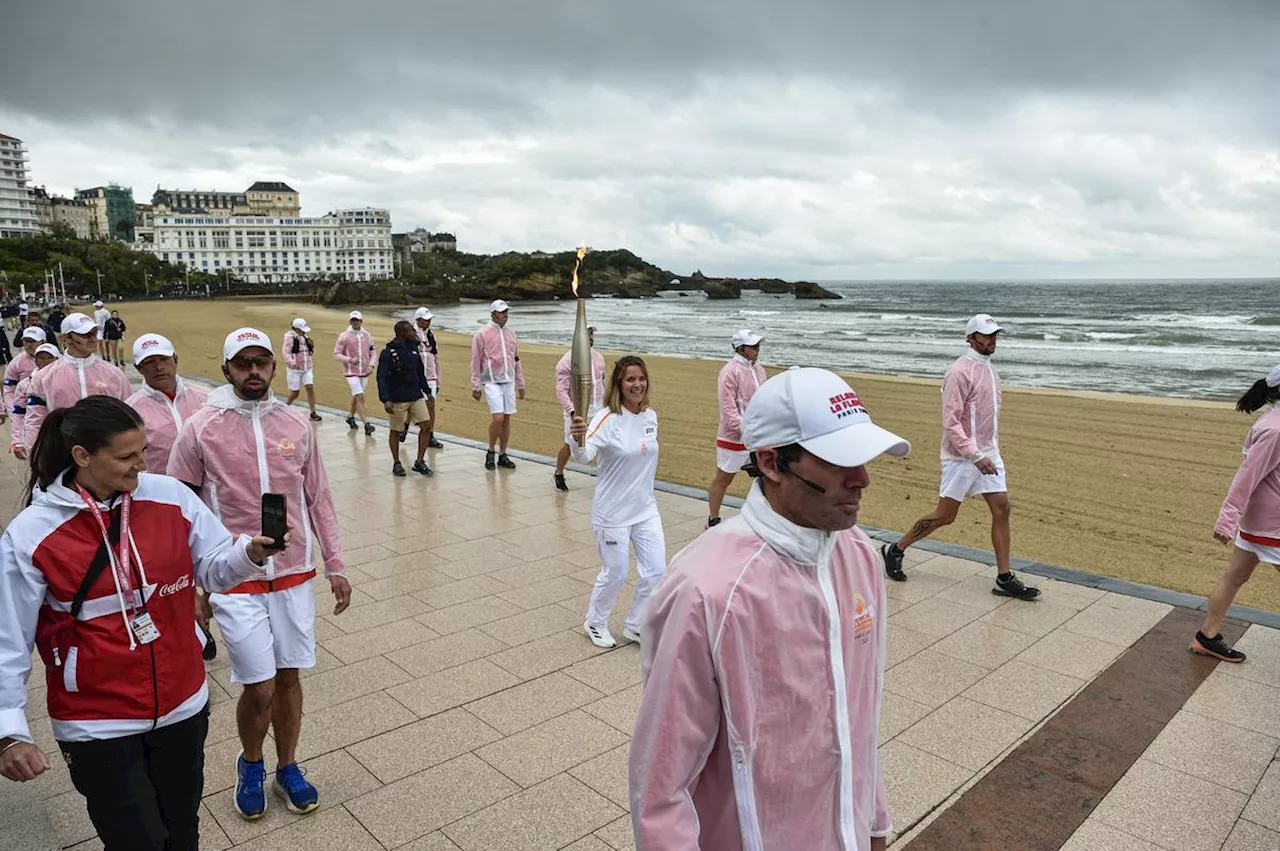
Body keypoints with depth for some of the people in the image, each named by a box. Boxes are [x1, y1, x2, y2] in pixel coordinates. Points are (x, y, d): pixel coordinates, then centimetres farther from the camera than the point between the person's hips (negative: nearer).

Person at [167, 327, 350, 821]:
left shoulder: (296, 425, 0)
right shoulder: (200, 430, -8)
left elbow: (318, 500, 6)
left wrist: (335, 566, 4)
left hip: (295, 576, 3)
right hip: (236, 582, -3)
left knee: (288, 678, 13)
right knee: (259, 689, 1)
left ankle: (287, 768, 36)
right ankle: (251, 764, 32)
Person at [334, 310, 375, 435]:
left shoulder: (368, 336, 5)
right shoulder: (344, 336, -6)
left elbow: (372, 353, 10)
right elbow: (337, 353, -5)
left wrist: (371, 364, -7)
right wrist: (349, 360, -19)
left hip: (364, 372, 4)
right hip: (351, 372, -4)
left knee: (356, 396, 18)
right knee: (360, 396, -12)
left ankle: (351, 417, 38)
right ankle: (366, 424, -15)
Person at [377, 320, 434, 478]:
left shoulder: (413, 350, 6)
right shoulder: (388, 353, -11)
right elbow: (381, 378, -14)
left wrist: (427, 391, 17)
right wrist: (385, 400, -23)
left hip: (416, 397, 5)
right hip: (397, 400, -5)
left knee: (426, 426, -3)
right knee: (395, 431, 7)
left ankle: (420, 461, 9)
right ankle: (396, 463, 24)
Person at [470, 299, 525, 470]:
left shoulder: (510, 334, 12)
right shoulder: (482, 334, -5)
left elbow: (516, 360, 17)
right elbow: (475, 362, -4)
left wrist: (521, 383, 14)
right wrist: (476, 386, -6)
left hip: (509, 382, 6)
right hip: (492, 382, -5)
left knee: (507, 419, 6)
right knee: (498, 418, -15)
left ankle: (503, 455, 16)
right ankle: (490, 452, 5)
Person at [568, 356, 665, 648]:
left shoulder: (651, 416, 0)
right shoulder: (607, 419, -19)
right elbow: (584, 455, -34)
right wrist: (578, 440, -56)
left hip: (646, 509, 6)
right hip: (612, 512, -6)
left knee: (656, 571, 7)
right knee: (615, 574, 7)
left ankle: (635, 627, 30)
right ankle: (595, 623, 35)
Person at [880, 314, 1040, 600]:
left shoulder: (990, 370, 13)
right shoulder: (960, 372, -16)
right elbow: (951, 421, -21)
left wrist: (992, 452, 18)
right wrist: (975, 456, -26)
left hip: (988, 454, 8)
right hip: (962, 457, -8)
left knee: (1001, 509, 2)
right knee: (945, 516, -1)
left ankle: (1004, 579, 8)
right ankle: (894, 551, 16)